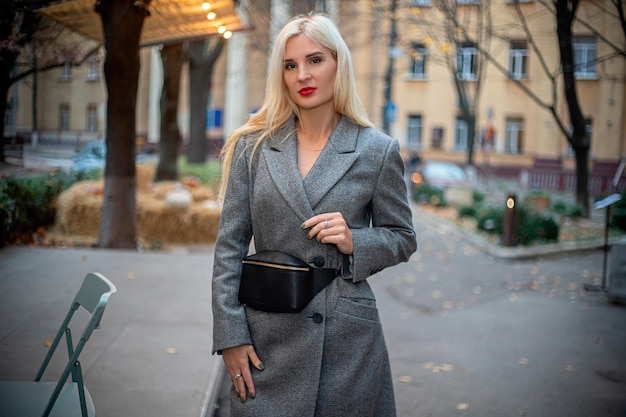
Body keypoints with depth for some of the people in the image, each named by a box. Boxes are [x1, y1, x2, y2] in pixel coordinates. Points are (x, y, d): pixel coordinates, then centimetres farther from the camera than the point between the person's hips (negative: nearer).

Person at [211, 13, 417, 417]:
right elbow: (229, 246, 2)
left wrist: (355, 241, -13)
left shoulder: (378, 150, -1)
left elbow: (403, 238, 8)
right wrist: (230, 335, -4)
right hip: (267, 336, 1)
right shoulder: (253, 146, 2)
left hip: (348, 338, 0)